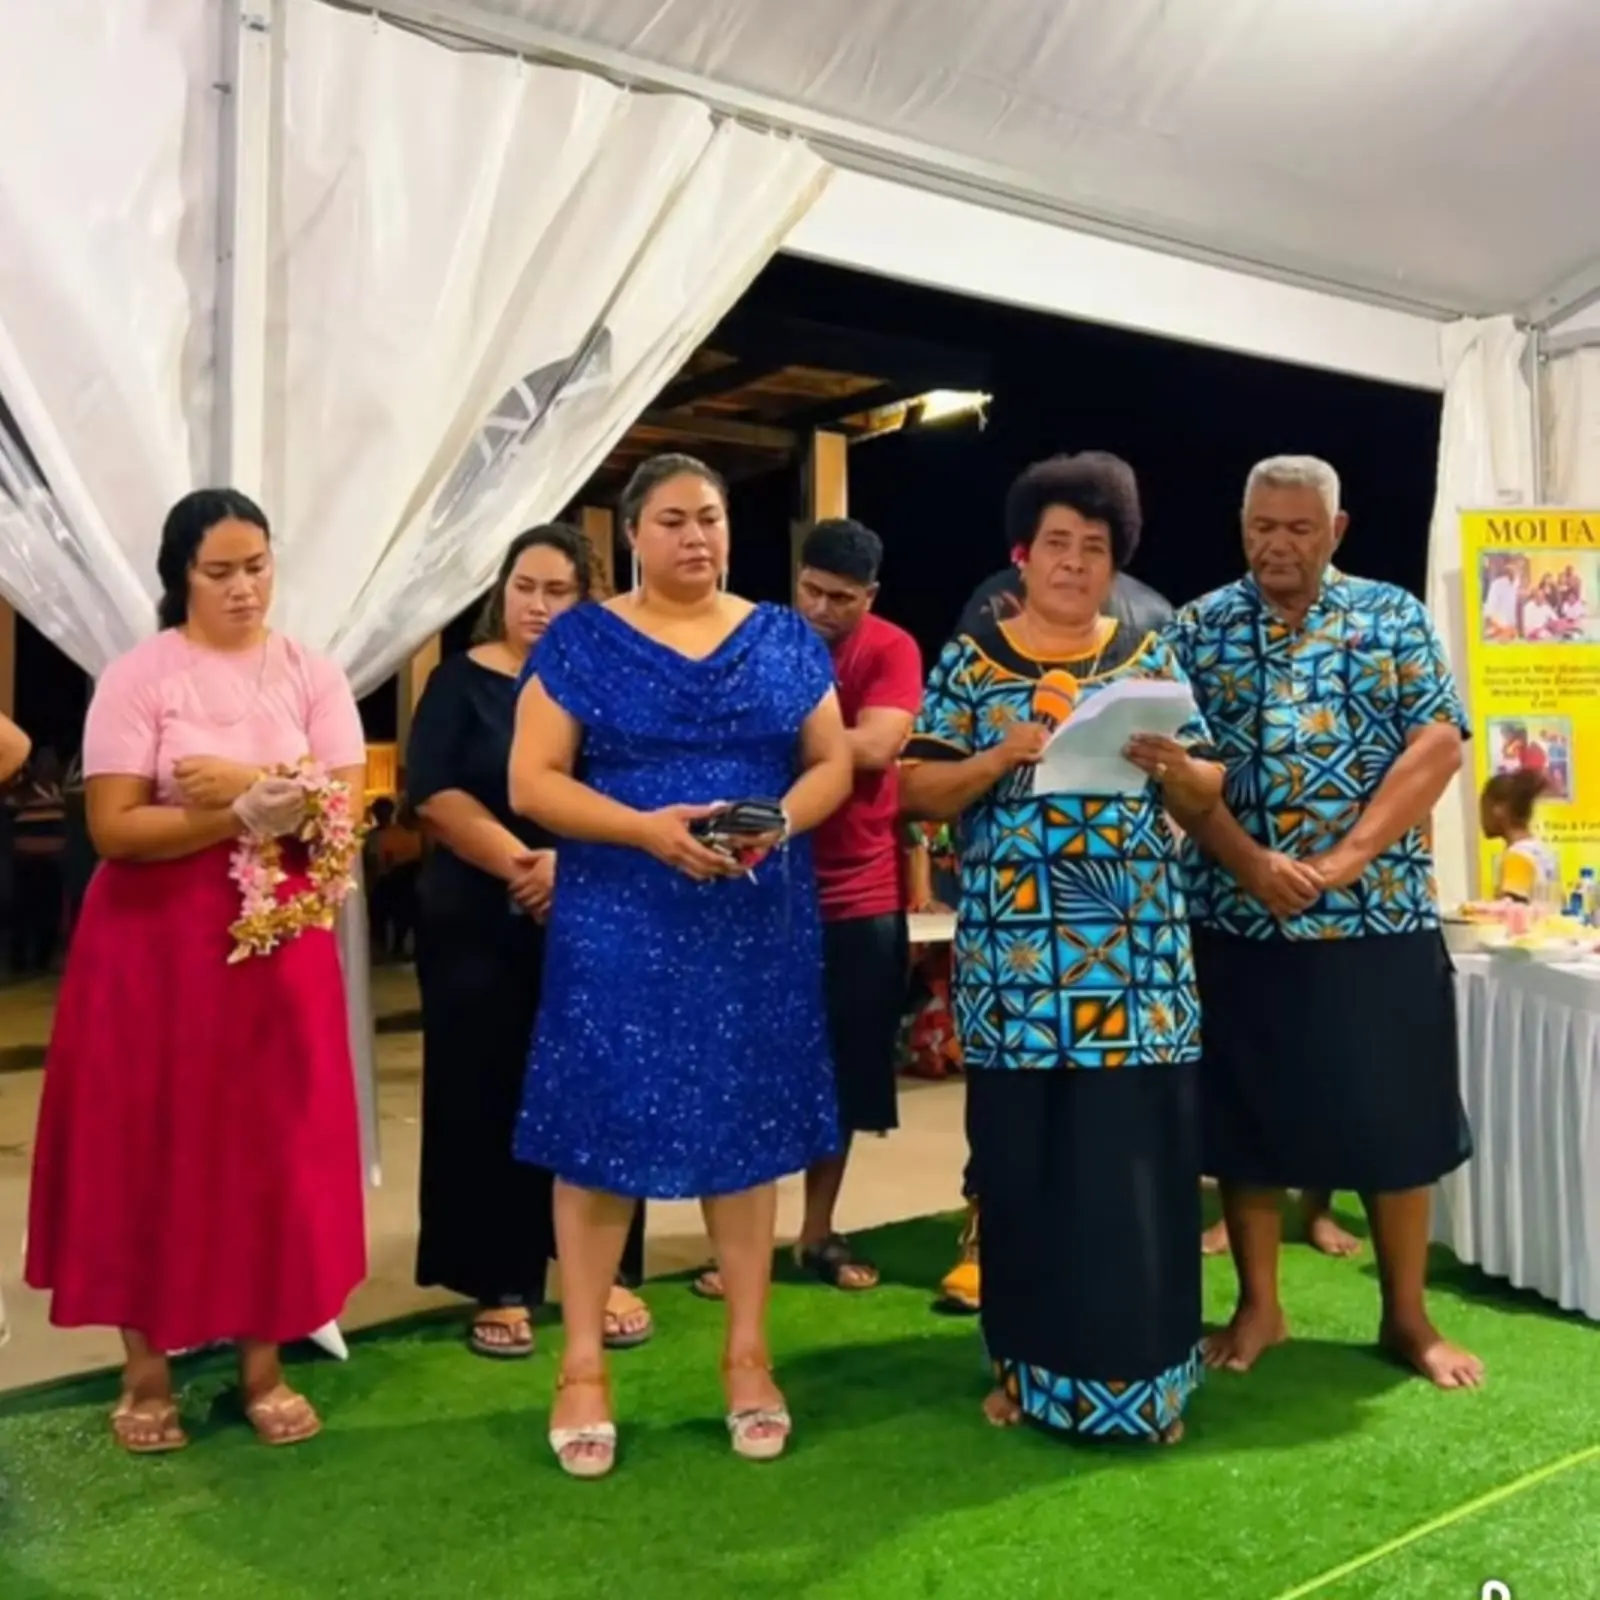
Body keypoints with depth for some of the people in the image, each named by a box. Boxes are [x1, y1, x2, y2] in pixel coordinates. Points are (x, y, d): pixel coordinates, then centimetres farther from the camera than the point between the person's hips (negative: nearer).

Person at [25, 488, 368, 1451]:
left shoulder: (312, 676, 4)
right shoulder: (138, 678, -4)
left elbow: (346, 813, -4)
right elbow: (114, 828, -11)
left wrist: (245, 782, -17)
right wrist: (242, 816, -21)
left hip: (281, 937, 2)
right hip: (156, 941, -2)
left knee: (275, 1147, 6)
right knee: (150, 1149, 6)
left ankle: (264, 1364, 21)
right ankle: (148, 1371, 22)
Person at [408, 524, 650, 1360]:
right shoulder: (461, 680, 4)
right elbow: (436, 794, -7)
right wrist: (519, 863, -18)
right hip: (479, 922, 0)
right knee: (486, 1099, 3)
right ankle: (501, 1286, 15)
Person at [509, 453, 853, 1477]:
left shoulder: (786, 640, 9)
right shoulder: (582, 641, 1)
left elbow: (832, 763, 9)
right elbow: (532, 781, -4)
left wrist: (782, 819, -13)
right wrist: (646, 828, -19)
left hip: (760, 922, 3)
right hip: (618, 923, -2)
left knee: (748, 1125, 9)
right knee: (604, 1126, 2)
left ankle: (749, 1354, 23)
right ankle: (583, 1365, 17)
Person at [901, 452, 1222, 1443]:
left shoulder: (1149, 657, 10)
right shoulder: (971, 661, 5)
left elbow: (1207, 796, 9)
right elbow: (919, 793, 0)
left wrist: (1169, 762, -12)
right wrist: (1002, 757, -16)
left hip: (1138, 954, 1)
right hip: (1015, 954, -1)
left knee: (1137, 1162, 1)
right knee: (1022, 1163, 5)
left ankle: (1139, 1371, 17)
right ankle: (1029, 1363, 22)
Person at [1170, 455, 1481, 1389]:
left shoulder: (1395, 618, 6)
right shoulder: (1198, 628, 5)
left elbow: (1439, 747, -4)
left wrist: (1342, 861, -15)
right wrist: (1250, 864, -17)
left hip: (1380, 919, 0)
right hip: (1235, 921, 0)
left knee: (1394, 1115, 8)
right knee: (1248, 1114, 8)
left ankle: (1408, 1316, 25)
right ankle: (1258, 1307, 25)